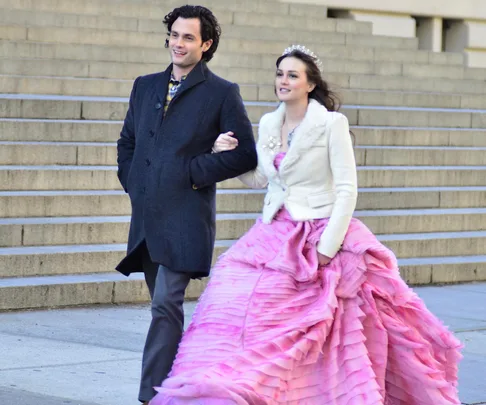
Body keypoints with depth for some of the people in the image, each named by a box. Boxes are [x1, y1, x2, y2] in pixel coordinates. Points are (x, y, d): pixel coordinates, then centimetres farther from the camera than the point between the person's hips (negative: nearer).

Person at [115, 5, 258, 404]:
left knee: (166, 304, -15)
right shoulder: (146, 86, 15)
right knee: (163, 307, 12)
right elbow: (127, 142, 25)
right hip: (146, 216, 6)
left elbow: (245, 154, -4)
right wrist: (132, 183, 12)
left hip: (185, 218, -6)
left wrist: (196, 171, -8)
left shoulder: (222, 93, -1)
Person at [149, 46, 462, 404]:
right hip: (275, 237, 6)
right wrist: (232, 155, 3)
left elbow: (347, 190, -12)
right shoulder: (269, 123, 8)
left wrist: (327, 248, -17)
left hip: (320, 237, -5)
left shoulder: (332, 123, -10)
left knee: (332, 343, 0)